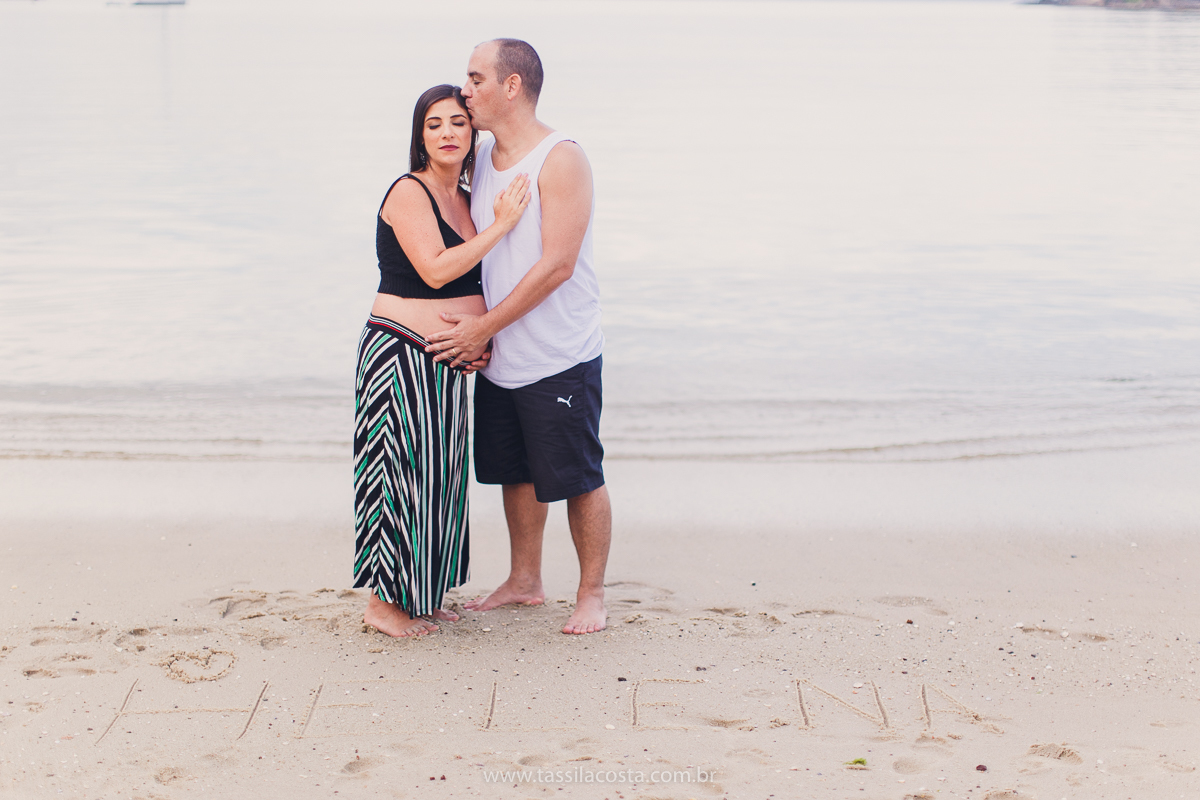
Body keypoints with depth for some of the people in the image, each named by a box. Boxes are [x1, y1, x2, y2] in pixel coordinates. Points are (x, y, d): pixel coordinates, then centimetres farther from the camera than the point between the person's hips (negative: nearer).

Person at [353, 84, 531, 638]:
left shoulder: (465, 200, 14)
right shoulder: (408, 192, -12)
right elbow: (434, 270, -23)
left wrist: (482, 337, 5)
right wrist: (501, 226, -19)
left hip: (445, 363, 8)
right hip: (401, 356, -8)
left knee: (435, 475, 13)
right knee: (403, 472, -3)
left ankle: (418, 595, 24)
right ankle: (382, 603, 10)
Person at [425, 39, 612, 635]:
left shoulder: (561, 159, -15)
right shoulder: (481, 159, 9)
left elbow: (557, 264, -21)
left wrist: (483, 326, -19)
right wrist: (475, 329, 1)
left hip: (560, 358, -7)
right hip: (499, 360, 8)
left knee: (578, 479, 1)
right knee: (515, 473, 16)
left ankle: (591, 596, 14)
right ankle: (525, 581, 31)